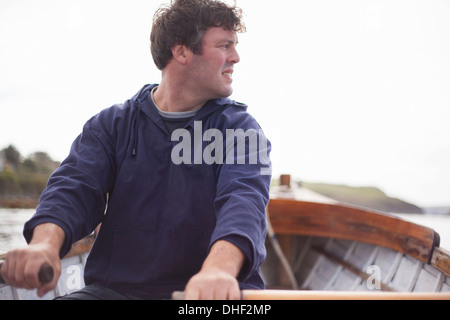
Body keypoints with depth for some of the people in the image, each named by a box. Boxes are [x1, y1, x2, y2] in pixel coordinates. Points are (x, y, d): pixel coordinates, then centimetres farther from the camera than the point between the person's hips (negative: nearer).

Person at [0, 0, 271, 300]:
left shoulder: (241, 128, 1)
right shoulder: (112, 124, 8)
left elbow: (244, 197, -18)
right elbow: (75, 186, -6)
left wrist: (219, 268, -40)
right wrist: (45, 241, -30)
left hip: (205, 290, -1)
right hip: (116, 288, 2)